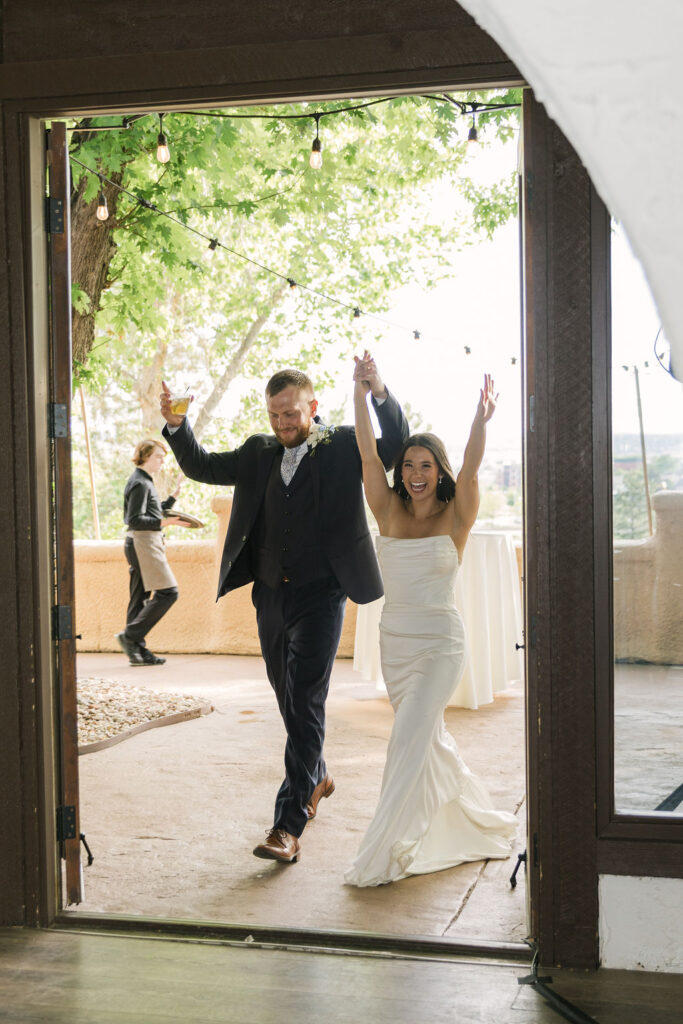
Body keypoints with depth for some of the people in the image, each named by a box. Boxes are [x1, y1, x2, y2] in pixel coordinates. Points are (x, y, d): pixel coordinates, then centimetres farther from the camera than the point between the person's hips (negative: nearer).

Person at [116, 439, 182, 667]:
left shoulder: (144, 482, 20)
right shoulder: (140, 483, -11)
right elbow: (135, 520, -19)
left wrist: (174, 497, 24)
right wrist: (164, 522, -27)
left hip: (142, 545, 10)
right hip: (143, 543, -10)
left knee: (140, 598, 8)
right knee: (167, 592, -12)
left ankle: (138, 651, 9)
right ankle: (129, 635, -12)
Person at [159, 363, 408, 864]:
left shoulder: (344, 446, 0)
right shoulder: (259, 452, 13)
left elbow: (399, 448, -11)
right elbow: (203, 466, 16)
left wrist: (380, 393, -26)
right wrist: (177, 426, -1)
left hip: (320, 595, -5)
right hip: (271, 595, 5)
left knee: (305, 703, -11)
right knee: (290, 700, 18)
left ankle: (289, 825, -12)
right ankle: (316, 774, 43)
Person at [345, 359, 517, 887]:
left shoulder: (455, 519, -5)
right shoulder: (389, 512, 3)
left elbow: (470, 470, -22)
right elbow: (368, 455, -9)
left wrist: (481, 422, -39)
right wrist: (362, 395, -20)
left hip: (440, 641, -5)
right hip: (395, 639, 5)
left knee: (410, 737, -14)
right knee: (431, 739, 15)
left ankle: (384, 856, -10)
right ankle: (481, 822, 35)